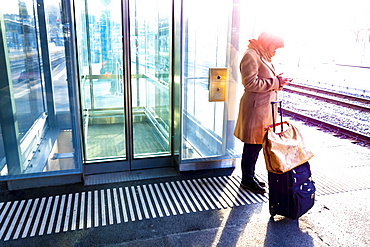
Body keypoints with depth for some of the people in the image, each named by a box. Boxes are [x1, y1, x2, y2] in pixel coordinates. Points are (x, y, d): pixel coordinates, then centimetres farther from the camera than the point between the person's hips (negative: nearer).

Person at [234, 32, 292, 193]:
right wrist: (275, 82, -16)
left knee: (257, 144, 15)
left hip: (265, 108, 10)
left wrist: (279, 81, 6)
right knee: (252, 145, -2)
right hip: (255, 108, -10)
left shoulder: (264, 57, 19)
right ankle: (247, 180, 12)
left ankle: (250, 176, 27)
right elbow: (251, 83, -21)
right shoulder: (251, 56, -12)